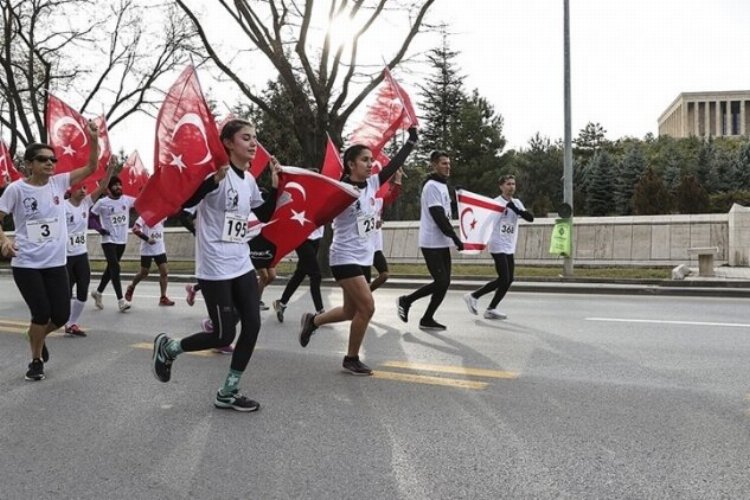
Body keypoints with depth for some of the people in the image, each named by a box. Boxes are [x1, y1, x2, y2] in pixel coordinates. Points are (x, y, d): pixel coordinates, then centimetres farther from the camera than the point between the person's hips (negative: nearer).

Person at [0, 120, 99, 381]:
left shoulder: (59, 182, 2)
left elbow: (91, 167, 0)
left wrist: (94, 140, -13)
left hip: (55, 262, 4)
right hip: (26, 264, -4)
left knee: (61, 314, 5)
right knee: (41, 313, -4)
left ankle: (37, 337, 40)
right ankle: (36, 360, 20)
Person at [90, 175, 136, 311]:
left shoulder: (127, 200, 2)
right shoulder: (102, 202, -8)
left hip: (122, 240, 5)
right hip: (108, 240, -5)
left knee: (111, 268, 15)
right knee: (115, 268, -13)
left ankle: (98, 292, 34)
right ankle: (121, 300, -12)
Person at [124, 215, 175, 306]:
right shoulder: (145, 216, -10)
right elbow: (135, 229, -19)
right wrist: (147, 239, -25)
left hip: (160, 249, 5)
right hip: (147, 250, -5)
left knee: (164, 272, -5)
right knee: (144, 273, 7)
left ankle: (163, 298, -1)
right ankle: (131, 287, 35)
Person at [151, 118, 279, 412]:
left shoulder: (249, 179, 11)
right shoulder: (218, 173, -14)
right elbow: (186, 202, -25)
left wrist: (276, 184, 8)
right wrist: (216, 178, -35)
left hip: (242, 265, 8)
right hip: (215, 268, -8)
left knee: (252, 325, 1)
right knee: (224, 335, -4)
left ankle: (227, 394, 15)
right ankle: (167, 348, 23)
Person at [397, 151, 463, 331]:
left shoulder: (442, 185, 17)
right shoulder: (432, 186, -13)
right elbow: (438, 217, -20)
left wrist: (452, 238, 10)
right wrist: (455, 238, -18)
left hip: (442, 242, 9)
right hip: (432, 243, -9)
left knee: (444, 282, 6)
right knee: (441, 282, -10)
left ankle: (427, 319, 14)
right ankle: (406, 301, 7)